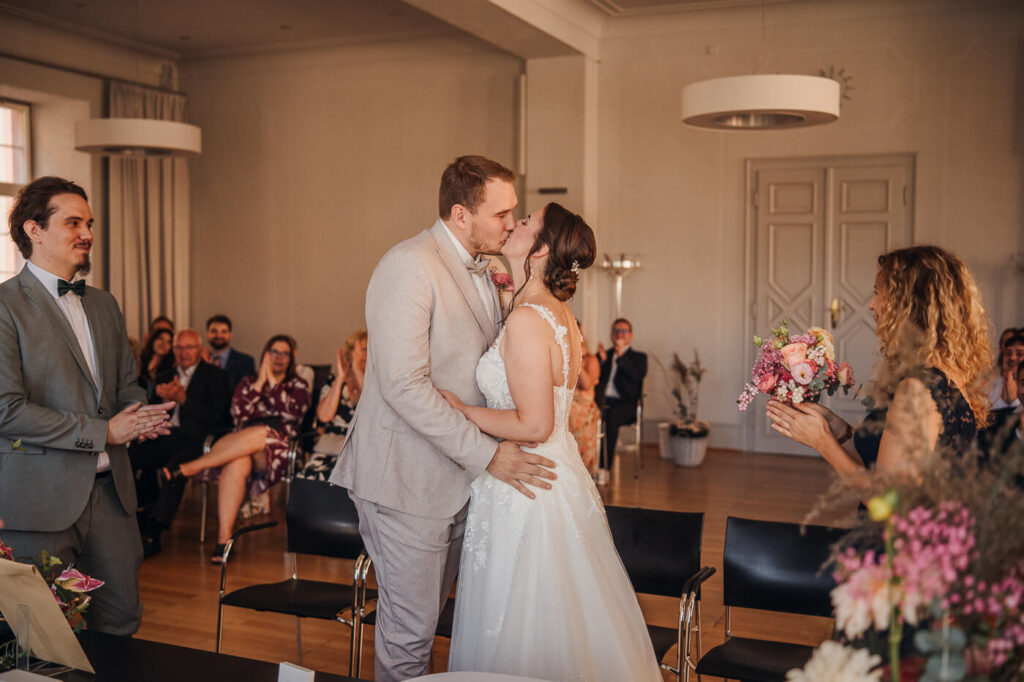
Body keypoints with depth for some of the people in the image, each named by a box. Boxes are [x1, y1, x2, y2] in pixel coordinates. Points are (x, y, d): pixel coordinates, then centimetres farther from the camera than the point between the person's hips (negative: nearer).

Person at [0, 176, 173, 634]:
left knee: (120, 626, 11)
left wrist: (142, 420, -4)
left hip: (110, 492, 6)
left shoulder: (104, 305, 15)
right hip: (40, 500, -6)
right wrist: (103, 431, -15)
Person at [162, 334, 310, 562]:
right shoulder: (248, 383, 23)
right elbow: (238, 414, 4)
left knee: (260, 434, -39)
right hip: (241, 444, 2)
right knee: (237, 464, -37)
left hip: (277, 450, -1)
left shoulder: (298, 386, 17)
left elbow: (292, 413, -5)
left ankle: (189, 468, -36)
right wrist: (260, 382, 0)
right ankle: (224, 539, -43)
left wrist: (273, 382, -2)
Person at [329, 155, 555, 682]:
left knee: (426, 616, 18)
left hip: (456, 477, 9)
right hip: (406, 480, -8)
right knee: (410, 629, 2)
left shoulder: (479, 273, 12)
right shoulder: (409, 265, -17)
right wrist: (487, 454, -21)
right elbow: (405, 386, -24)